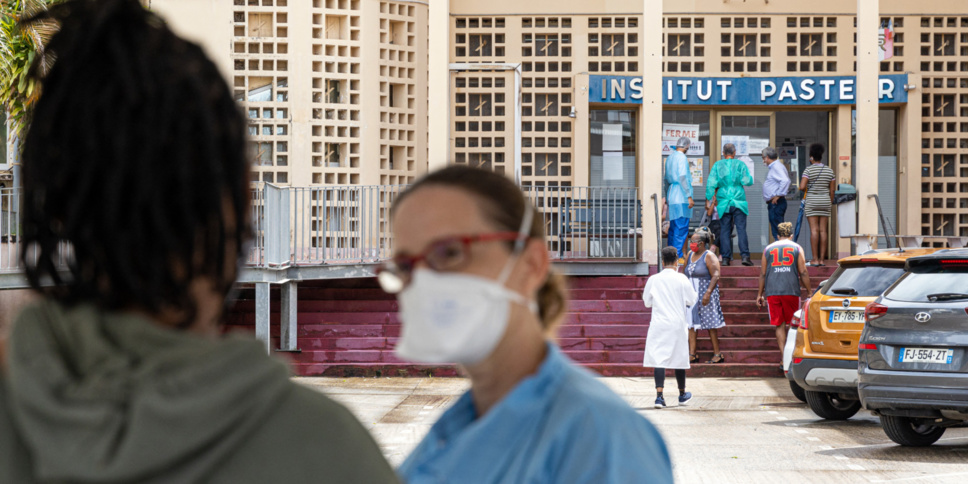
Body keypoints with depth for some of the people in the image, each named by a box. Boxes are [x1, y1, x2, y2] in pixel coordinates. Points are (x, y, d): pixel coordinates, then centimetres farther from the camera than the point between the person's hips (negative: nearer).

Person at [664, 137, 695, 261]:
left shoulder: (669, 158, 16)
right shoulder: (681, 157, -10)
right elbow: (682, 178, -18)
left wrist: (667, 196, 30)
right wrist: (689, 196, -17)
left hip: (672, 197, 9)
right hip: (681, 197, -9)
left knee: (673, 226, 12)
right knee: (681, 227, -9)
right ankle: (677, 255, -12)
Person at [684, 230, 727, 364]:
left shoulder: (709, 256, -9)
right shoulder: (690, 255, 13)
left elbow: (715, 276, -15)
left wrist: (708, 293, -24)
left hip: (705, 296, -7)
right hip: (692, 295, 7)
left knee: (711, 325, -2)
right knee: (691, 323, 0)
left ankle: (717, 354, 4)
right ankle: (692, 354, 1)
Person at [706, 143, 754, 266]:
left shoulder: (717, 165, 4)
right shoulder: (740, 164, 1)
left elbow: (711, 183, 1)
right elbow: (747, 181, -4)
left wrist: (710, 197, 9)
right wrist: (749, 178, 17)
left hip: (723, 202, 1)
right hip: (739, 201, -1)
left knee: (725, 230, 3)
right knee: (741, 229, -3)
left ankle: (725, 258, -1)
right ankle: (745, 256, -12)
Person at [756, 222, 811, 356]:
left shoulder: (768, 249, 12)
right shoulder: (796, 248, 7)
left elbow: (763, 274, 12)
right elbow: (803, 273, 1)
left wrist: (760, 294, 17)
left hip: (772, 292, 1)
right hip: (791, 291, -1)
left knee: (779, 325, 3)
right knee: (792, 324, 10)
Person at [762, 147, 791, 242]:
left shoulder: (777, 167, -13)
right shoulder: (774, 167, 19)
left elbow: (785, 181, -28)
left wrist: (778, 195, -24)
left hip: (776, 203, -11)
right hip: (773, 204, 11)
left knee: (778, 232, -12)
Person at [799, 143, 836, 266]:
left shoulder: (809, 170, -8)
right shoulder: (829, 170, 6)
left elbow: (802, 187, -17)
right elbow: (831, 190, 9)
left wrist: (805, 190, 5)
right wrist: (830, 203, 17)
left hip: (811, 201, -4)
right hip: (825, 201, 4)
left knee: (814, 230, -6)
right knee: (823, 230, 4)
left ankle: (815, 259, -9)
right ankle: (822, 259, 3)